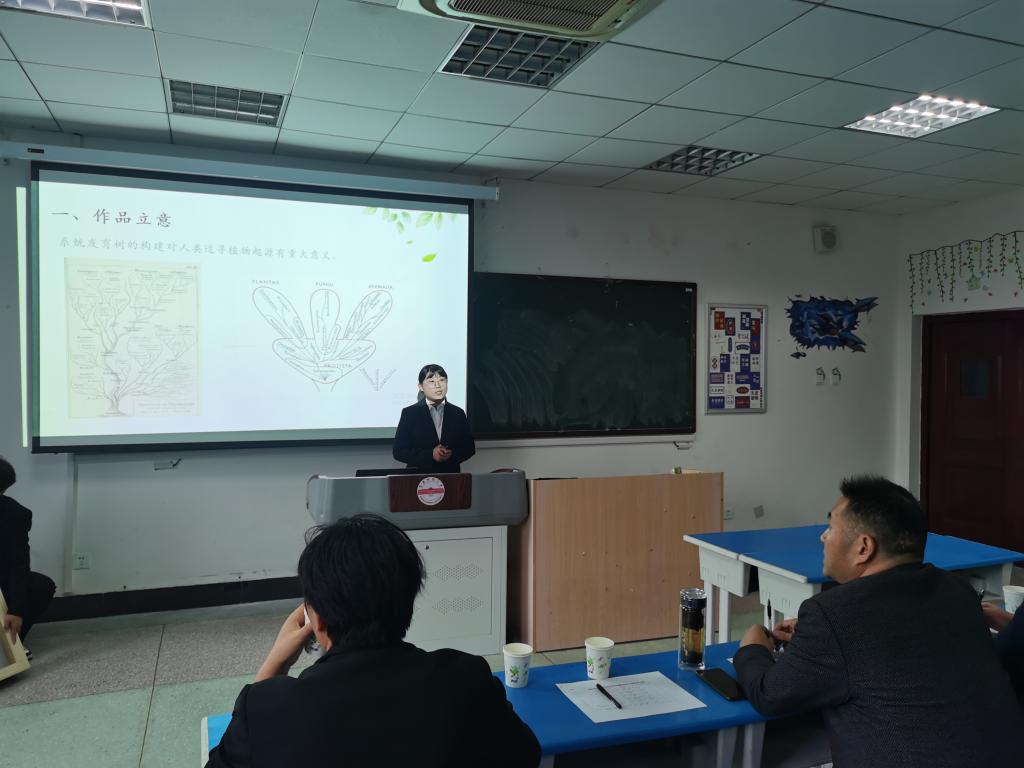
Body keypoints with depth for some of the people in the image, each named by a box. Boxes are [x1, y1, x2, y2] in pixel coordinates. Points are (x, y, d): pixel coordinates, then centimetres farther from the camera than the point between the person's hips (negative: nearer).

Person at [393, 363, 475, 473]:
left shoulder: (458, 413, 7)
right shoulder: (409, 413, 0)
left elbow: (469, 447, 8)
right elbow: (399, 451, -5)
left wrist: (452, 455, -12)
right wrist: (430, 455, -16)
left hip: (451, 476, 2)